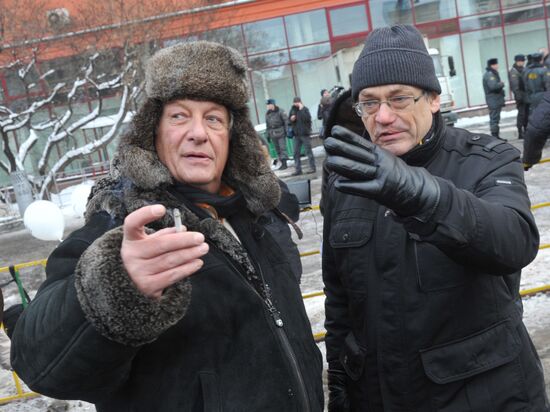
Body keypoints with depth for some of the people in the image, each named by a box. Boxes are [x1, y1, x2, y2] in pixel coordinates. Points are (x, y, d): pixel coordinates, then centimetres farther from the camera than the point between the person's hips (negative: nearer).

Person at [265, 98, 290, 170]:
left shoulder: (280, 112, -6)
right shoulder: (267, 114, 9)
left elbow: (286, 121, -5)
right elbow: (267, 125, 14)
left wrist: (286, 131, -11)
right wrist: (268, 135, 11)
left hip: (281, 133, -5)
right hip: (273, 134, 5)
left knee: (282, 148, -9)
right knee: (277, 149, 5)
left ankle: (284, 164, -7)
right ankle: (283, 163, 12)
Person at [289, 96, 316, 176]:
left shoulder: (305, 109, -5)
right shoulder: (292, 110, 11)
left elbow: (307, 118, -22)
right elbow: (290, 121, 16)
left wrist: (301, 109, -23)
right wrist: (291, 119, -6)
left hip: (305, 134, -6)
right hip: (296, 134, 6)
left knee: (308, 151, 0)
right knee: (296, 153, 6)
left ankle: (312, 167, 8)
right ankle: (298, 169, 11)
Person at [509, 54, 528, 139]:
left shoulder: (523, 69, 16)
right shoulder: (513, 71, -10)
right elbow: (515, 85, -17)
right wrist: (518, 96, -22)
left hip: (527, 94, 8)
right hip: (521, 95, -8)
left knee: (527, 113, 11)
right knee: (521, 113, -8)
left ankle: (526, 130, 20)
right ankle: (520, 133, -5)